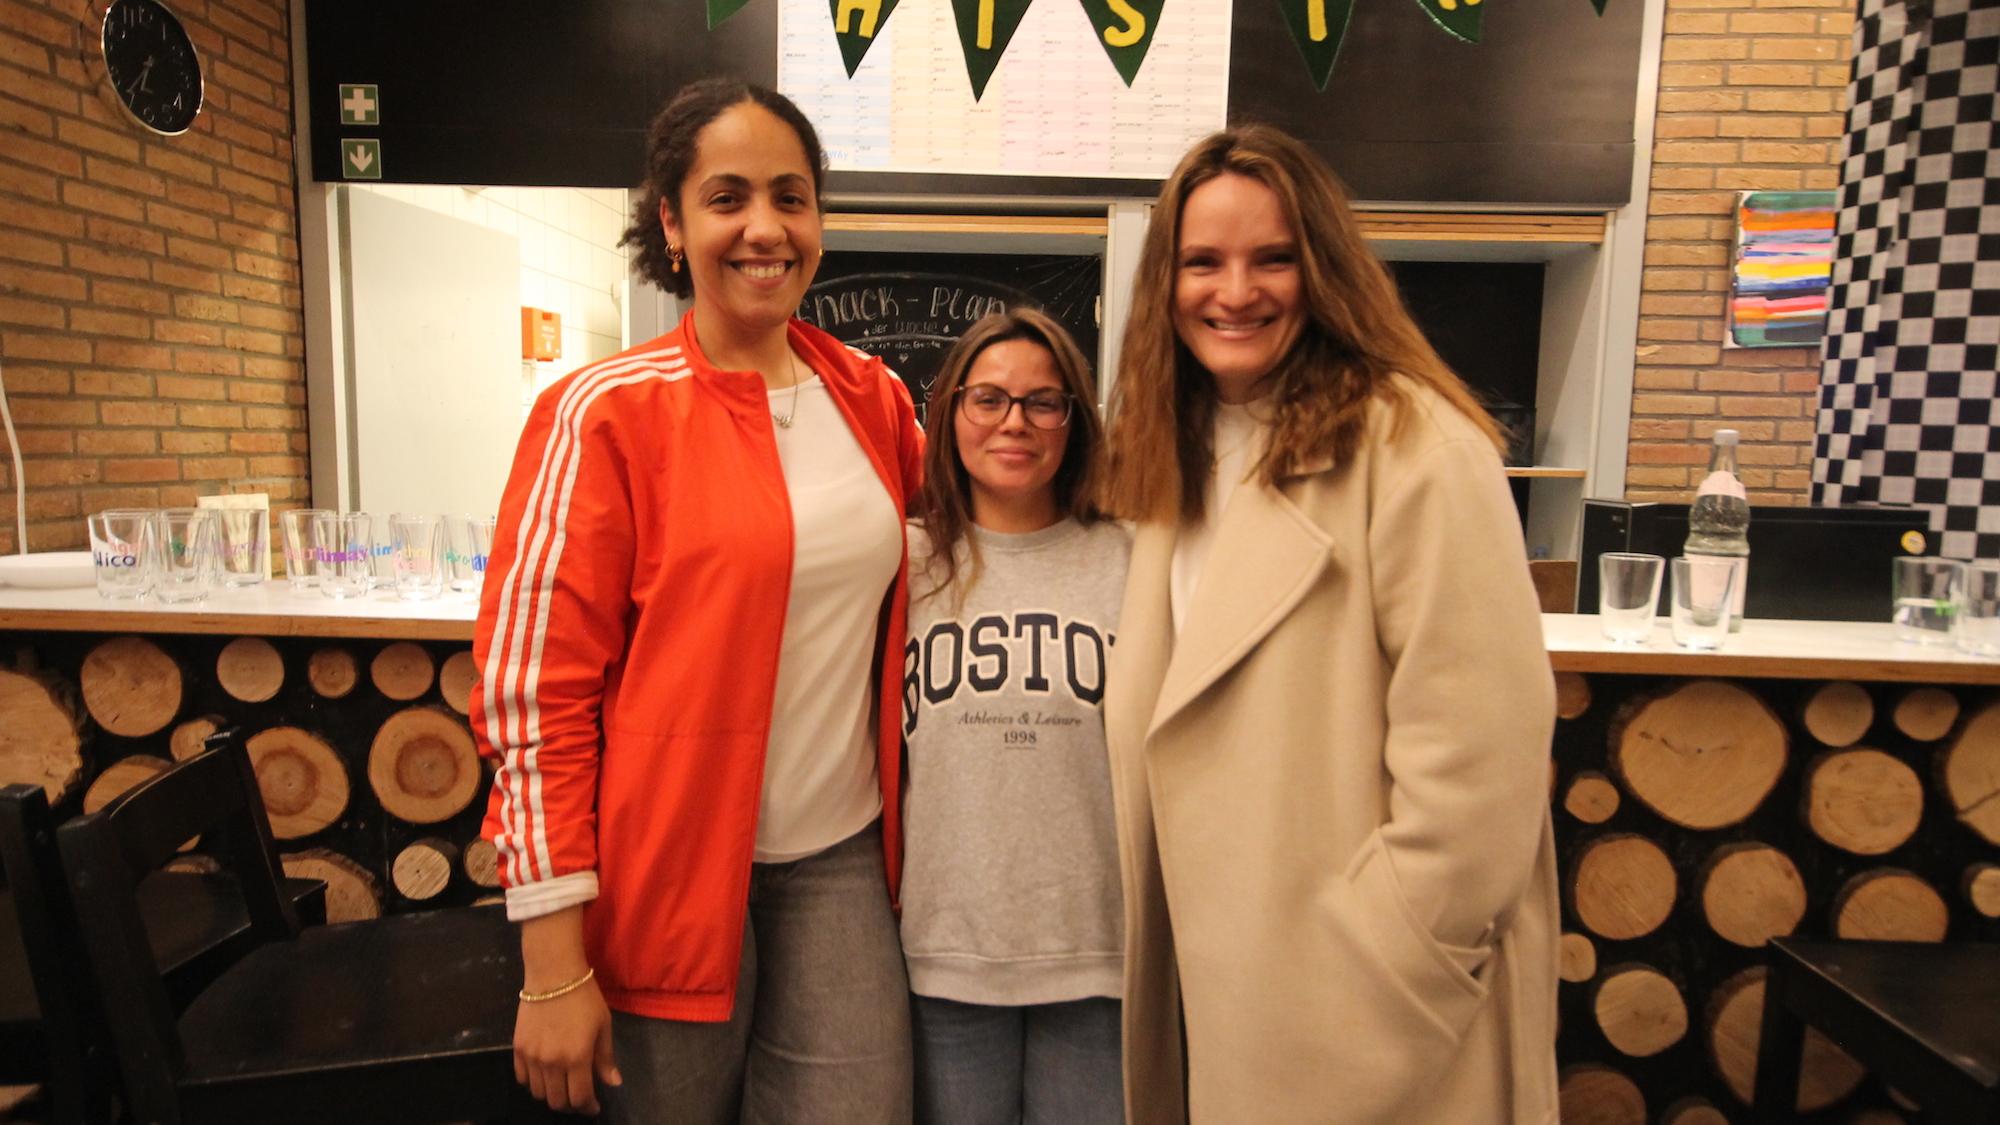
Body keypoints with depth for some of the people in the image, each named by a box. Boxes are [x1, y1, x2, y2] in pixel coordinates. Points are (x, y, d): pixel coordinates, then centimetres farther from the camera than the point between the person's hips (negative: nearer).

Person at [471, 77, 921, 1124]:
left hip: (841, 861, 4)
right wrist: (553, 965, -12)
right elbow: (532, 688, -12)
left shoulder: (875, 398, 3)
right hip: (669, 871, -3)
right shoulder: (605, 413, -11)